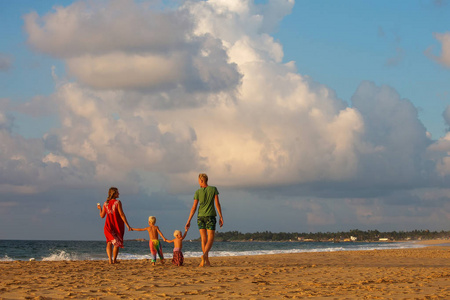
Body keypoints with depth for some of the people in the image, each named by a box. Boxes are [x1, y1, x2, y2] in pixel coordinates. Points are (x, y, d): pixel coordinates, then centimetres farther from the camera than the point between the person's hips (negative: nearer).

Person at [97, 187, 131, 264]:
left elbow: (102, 216, 7)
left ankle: (110, 259, -10)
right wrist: (127, 224, -15)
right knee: (117, 243, 15)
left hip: (108, 225, 3)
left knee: (109, 242, 10)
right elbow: (121, 214, -18)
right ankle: (114, 259, 21)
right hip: (118, 225, -3)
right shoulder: (118, 202, -13)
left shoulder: (105, 204, 1)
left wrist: (100, 209, 27)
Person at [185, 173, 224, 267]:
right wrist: (221, 217, 0)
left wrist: (189, 221, -1)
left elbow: (194, 207, -4)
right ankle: (204, 255, -30)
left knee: (204, 239, 6)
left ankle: (207, 262, 3)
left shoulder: (198, 192, -1)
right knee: (210, 239, -3)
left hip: (200, 216, 1)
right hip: (210, 216, -1)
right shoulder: (213, 189, -1)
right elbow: (217, 203, -5)